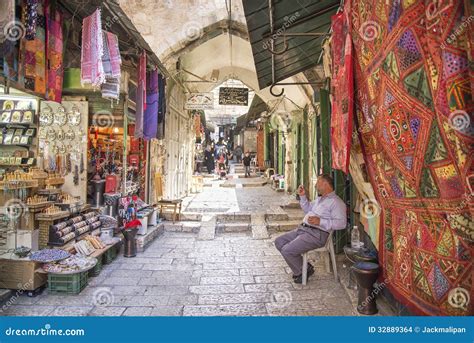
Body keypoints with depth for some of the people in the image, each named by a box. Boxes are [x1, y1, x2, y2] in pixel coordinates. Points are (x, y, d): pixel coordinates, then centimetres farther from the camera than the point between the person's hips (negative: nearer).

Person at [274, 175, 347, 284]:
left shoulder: (336, 202, -9)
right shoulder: (319, 199, 22)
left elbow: (341, 223, -20)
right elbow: (308, 209, 37)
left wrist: (320, 221, -26)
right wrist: (302, 196, 22)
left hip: (317, 234, -10)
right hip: (303, 228, 10)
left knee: (287, 250, -21)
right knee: (279, 242, 4)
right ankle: (302, 267, 12)